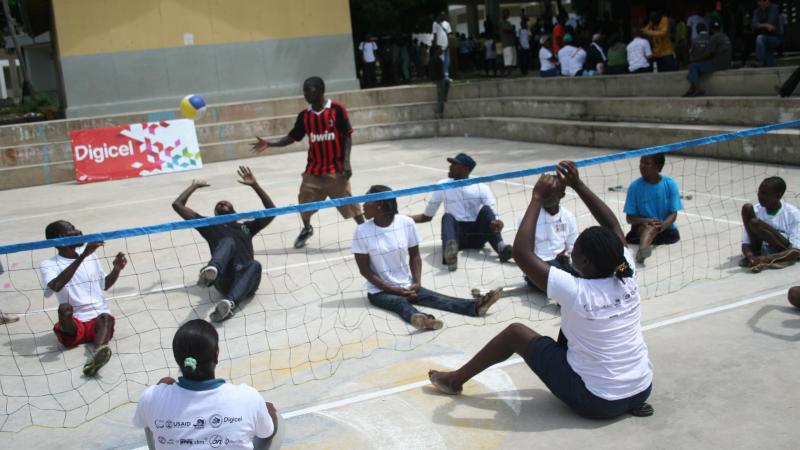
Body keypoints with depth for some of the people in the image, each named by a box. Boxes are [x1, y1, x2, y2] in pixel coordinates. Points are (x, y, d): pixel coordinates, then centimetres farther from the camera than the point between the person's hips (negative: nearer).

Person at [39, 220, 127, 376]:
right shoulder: (48, 265, -1)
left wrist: (117, 269, 5)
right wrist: (83, 256, -28)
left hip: (99, 318, 1)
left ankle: (97, 354, -62)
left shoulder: (90, 255, 14)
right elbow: (56, 286, -24)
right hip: (73, 323, -1)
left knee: (105, 317, -36)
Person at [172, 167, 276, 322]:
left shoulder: (246, 227, 34)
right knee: (228, 241, -28)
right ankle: (211, 271, -62)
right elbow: (177, 205, 27)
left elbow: (271, 211, 24)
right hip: (223, 279, -2)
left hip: (245, 280, 2)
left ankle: (229, 303, -60)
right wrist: (194, 186, 38)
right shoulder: (211, 226, 29)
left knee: (255, 264, -35)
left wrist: (255, 185, 18)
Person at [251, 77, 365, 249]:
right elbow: (291, 137, 9)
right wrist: (268, 144, -4)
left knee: (348, 202, -2)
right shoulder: (304, 115, 4)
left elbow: (347, 136, -7)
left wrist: (346, 162, -14)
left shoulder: (337, 109, -9)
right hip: (313, 169, 4)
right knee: (304, 202, 6)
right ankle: (306, 229, 34)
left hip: (336, 169, -4)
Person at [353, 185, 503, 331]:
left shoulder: (406, 223, -5)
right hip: (380, 291, -3)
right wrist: (393, 290, -13)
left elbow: (414, 256, 5)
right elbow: (365, 270, -8)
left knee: (434, 297, -20)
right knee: (401, 303, -34)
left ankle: (475, 307, -42)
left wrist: (417, 282, -10)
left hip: (407, 287, 3)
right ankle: (418, 318, -66)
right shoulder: (362, 231, -11)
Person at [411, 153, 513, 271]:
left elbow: (493, 215, -7)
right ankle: (450, 251, -64)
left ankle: (501, 247, -47)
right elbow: (427, 216, 18)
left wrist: (496, 223, -31)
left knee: (486, 209, -24)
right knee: (447, 217, -31)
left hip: (477, 234, 0)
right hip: (456, 234, 0)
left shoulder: (481, 187, 6)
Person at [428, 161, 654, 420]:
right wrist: (577, 184, 3)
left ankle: (455, 380, 26)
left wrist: (538, 199, -17)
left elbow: (521, 252, -23)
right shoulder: (627, 278, -10)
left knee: (515, 333, 8)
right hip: (642, 390, 6)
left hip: (596, 402, -6)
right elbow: (612, 226, 5)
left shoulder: (576, 292, -25)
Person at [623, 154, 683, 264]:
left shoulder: (670, 184, -6)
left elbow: (673, 213, -6)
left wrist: (664, 224, -28)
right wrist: (645, 220, -26)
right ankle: (643, 249, -63)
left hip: (665, 228, 5)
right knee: (650, 227, -35)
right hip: (642, 227, -5)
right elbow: (629, 218, -6)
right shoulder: (635, 186, -7)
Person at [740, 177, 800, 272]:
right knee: (747, 208, -15)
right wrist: (750, 257, -29)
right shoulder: (756, 210, -4)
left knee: (755, 222, -29)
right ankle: (756, 254, -13)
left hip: (784, 251, -5)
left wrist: (766, 259, -34)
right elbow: (745, 243, -4)